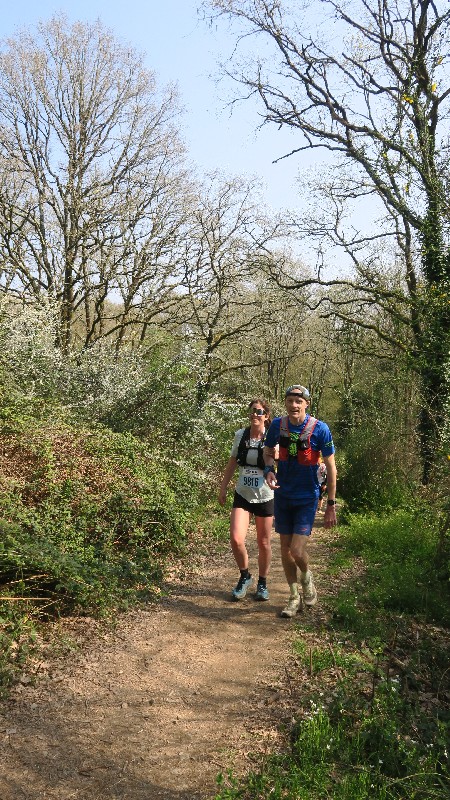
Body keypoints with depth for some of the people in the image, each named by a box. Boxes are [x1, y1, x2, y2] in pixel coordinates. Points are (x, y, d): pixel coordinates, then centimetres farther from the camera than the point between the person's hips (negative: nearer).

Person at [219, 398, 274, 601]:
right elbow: (232, 464, 10)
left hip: (264, 497, -2)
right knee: (236, 539, -11)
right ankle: (245, 577, 16)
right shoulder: (240, 435, -1)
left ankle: (262, 583, 31)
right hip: (242, 495, 2)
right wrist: (223, 489, 11)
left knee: (264, 543, 9)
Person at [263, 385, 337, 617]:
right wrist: (268, 470, -11)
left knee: (297, 550, -11)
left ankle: (307, 577, 24)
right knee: (285, 548, 10)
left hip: (307, 498, -3)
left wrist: (331, 504, -8)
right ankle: (294, 596, 29)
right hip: (283, 495, 4)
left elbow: (330, 467, -9)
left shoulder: (319, 429, -16)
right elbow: (268, 450, 12)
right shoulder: (278, 424, -6)